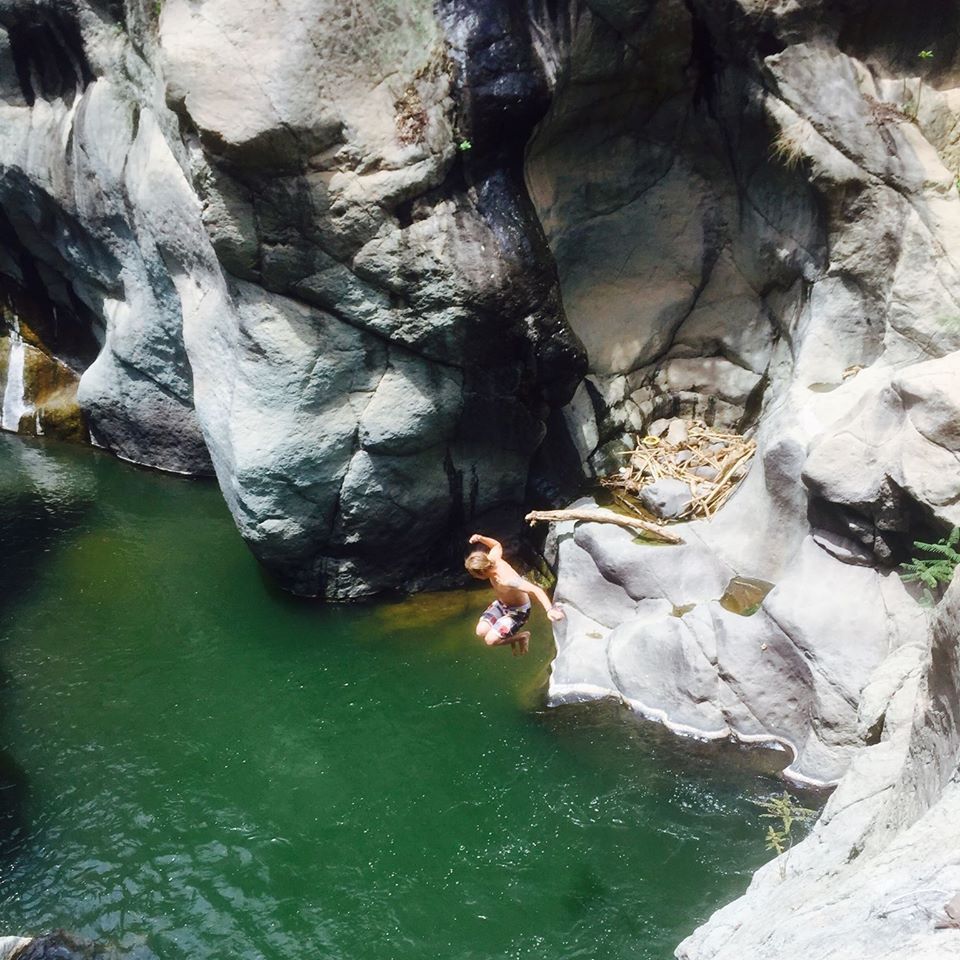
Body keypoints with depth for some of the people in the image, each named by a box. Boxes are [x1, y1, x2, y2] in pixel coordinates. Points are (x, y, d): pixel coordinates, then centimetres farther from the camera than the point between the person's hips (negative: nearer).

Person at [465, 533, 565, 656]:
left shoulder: (507, 580, -41)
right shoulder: (492, 559, -20)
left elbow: (535, 590, -49)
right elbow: (497, 545, 4)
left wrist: (550, 610, -63)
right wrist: (480, 538, -11)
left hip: (518, 611, -8)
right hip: (501, 604, 8)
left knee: (490, 640, -19)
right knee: (481, 631, -9)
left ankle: (522, 636, 7)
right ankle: (510, 636, 18)